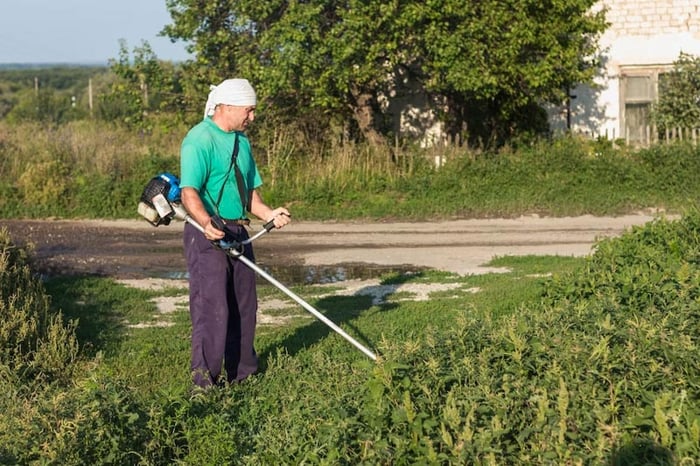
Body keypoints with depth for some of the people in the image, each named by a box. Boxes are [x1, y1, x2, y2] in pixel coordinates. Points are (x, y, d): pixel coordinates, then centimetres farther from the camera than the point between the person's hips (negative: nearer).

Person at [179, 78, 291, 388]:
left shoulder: (241, 140, 15)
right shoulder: (199, 140, -13)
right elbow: (189, 192, -23)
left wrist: (268, 214, 3)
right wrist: (207, 223, -40)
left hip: (238, 232, 9)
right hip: (207, 234, -9)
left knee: (244, 305, 14)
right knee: (212, 307, -10)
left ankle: (242, 372, 27)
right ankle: (204, 380, -3)